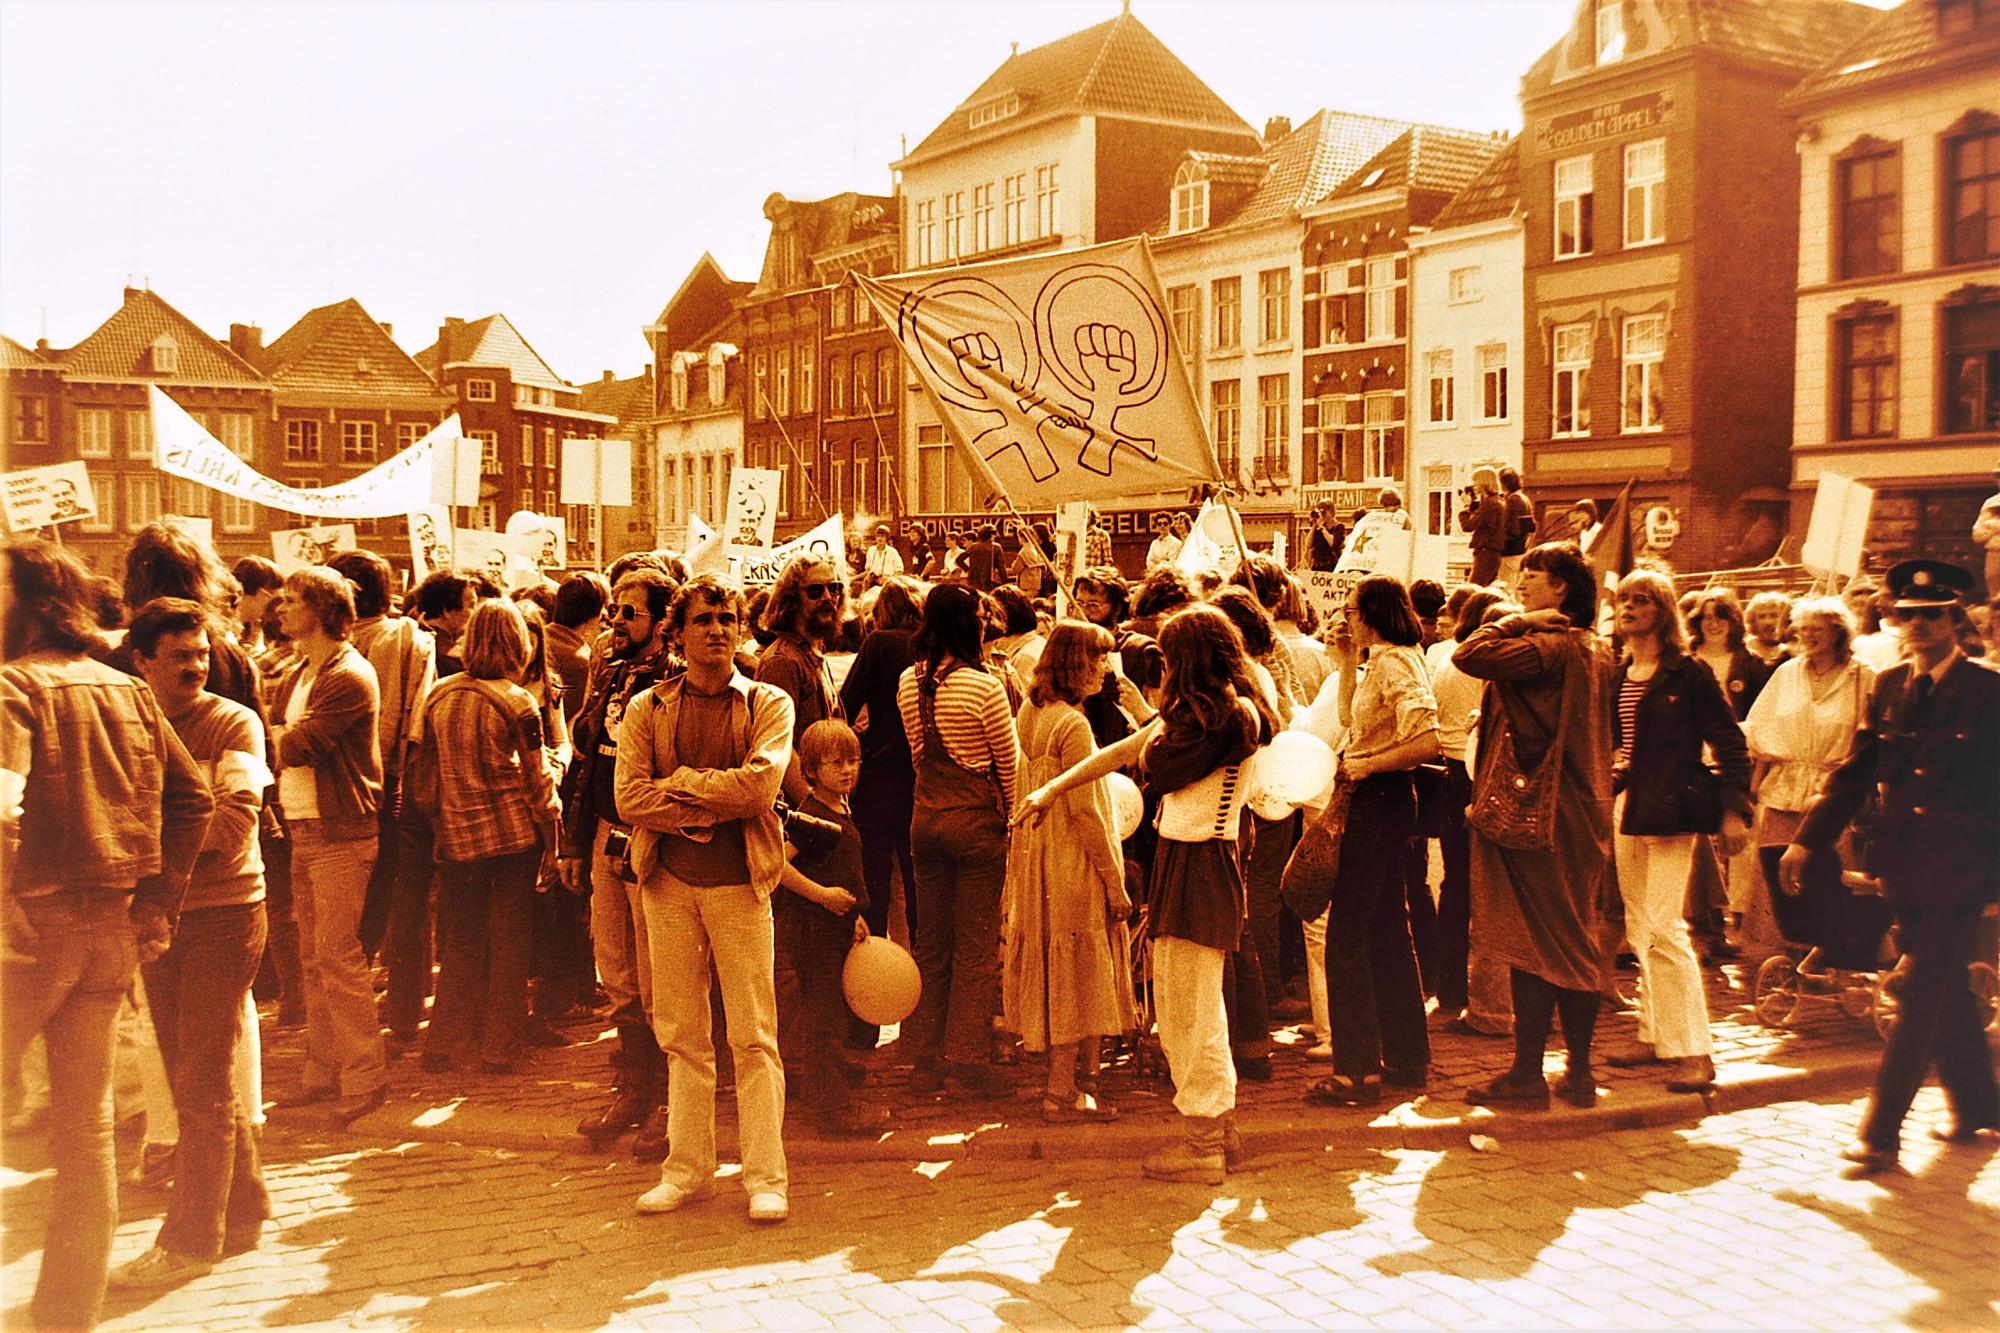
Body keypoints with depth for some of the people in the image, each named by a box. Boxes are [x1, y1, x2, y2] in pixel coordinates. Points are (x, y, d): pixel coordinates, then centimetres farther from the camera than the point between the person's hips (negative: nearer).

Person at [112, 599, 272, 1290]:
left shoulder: (234, 724, -6)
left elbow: (232, 825, -16)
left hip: (224, 914, -5)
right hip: (159, 914, 5)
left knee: (203, 1084, -2)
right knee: (194, 1079, 11)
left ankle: (190, 1240, 6)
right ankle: (243, 1209, 25)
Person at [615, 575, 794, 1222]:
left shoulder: (768, 703, 3)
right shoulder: (647, 708, 8)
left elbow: (762, 782, -14)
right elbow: (629, 796, -4)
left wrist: (682, 783, -9)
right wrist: (714, 809, -12)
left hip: (739, 883, -2)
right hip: (668, 882, 2)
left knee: (754, 1036, -1)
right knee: (682, 1035, 10)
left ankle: (766, 1177, 5)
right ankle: (687, 1169, 20)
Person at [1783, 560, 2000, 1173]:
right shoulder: (1888, 687, 8)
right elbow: (1855, 771, 10)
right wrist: (1808, 840, 4)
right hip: (1904, 865, 5)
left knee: (1921, 999, -6)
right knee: (1945, 991, 18)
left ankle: (1881, 1133, -4)